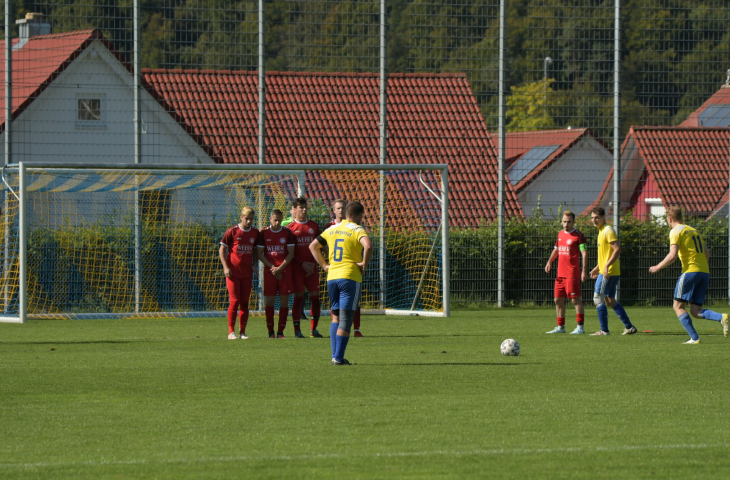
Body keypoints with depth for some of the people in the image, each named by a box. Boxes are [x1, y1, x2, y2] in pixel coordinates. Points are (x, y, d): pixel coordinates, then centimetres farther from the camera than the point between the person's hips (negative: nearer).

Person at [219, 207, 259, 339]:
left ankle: (243, 332, 7)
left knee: (245, 302, 3)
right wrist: (226, 267, -9)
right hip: (233, 272, -4)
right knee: (234, 301, -8)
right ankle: (231, 332, -2)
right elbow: (222, 250, 0)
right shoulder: (232, 231, -4)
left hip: (247, 273, 4)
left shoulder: (255, 233, 8)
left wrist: (254, 264, 5)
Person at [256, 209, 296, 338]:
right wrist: (272, 267, -7)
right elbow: (259, 254, 3)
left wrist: (280, 268, -9)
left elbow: (291, 253, 2)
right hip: (269, 271, 0)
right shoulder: (264, 233, 4)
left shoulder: (287, 233, 4)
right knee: (269, 300, -3)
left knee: (284, 300, -4)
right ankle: (270, 331, 5)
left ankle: (281, 331, 2)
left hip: (285, 270, 0)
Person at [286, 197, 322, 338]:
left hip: (311, 268, 3)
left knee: (315, 297, -1)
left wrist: (313, 263, -3)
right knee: (298, 297, -5)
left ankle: (314, 329, 8)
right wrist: (302, 264, -11)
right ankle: (297, 330, -1)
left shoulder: (314, 226, 11)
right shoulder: (290, 228, 0)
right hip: (296, 268, -3)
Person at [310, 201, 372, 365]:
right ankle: (338, 357, -8)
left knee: (336, 317, 15)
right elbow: (368, 245, -25)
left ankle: (335, 355, 9)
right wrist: (364, 264, -11)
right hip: (350, 277, -6)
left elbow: (313, 246, 20)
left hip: (331, 277, 6)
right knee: (345, 318, -4)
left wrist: (324, 265, 18)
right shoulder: (357, 230, -5)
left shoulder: (332, 229, 13)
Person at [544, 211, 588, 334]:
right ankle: (560, 327, 17)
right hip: (560, 273, 8)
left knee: (575, 299, -8)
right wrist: (549, 261, 13)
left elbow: (584, 253, -11)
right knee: (558, 299, 9)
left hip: (572, 273, -8)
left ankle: (580, 327, -6)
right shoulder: (560, 234, 16)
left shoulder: (578, 235, -7)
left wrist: (584, 270, -18)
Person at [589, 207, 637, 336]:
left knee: (598, 299, -7)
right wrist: (597, 268, 25)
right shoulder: (602, 231, 17)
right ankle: (629, 327, 15)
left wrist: (607, 266, -27)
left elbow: (617, 249, -22)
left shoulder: (608, 231, -13)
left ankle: (604, 330, -5)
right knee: (610, 301, 13)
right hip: (604, 271, 10)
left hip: (608, 272, -10)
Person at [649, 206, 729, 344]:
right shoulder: (693, 231, 22)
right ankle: (722, 317, -20)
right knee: (695, 311, 6)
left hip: (690, 271, -7)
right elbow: (707, 252, 21)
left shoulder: (676, 231, -2)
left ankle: (694, 338, -10)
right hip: (704, 272, 7)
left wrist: (658, 267, -1)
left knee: (678, 306, 2)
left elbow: (673, 255, -13)